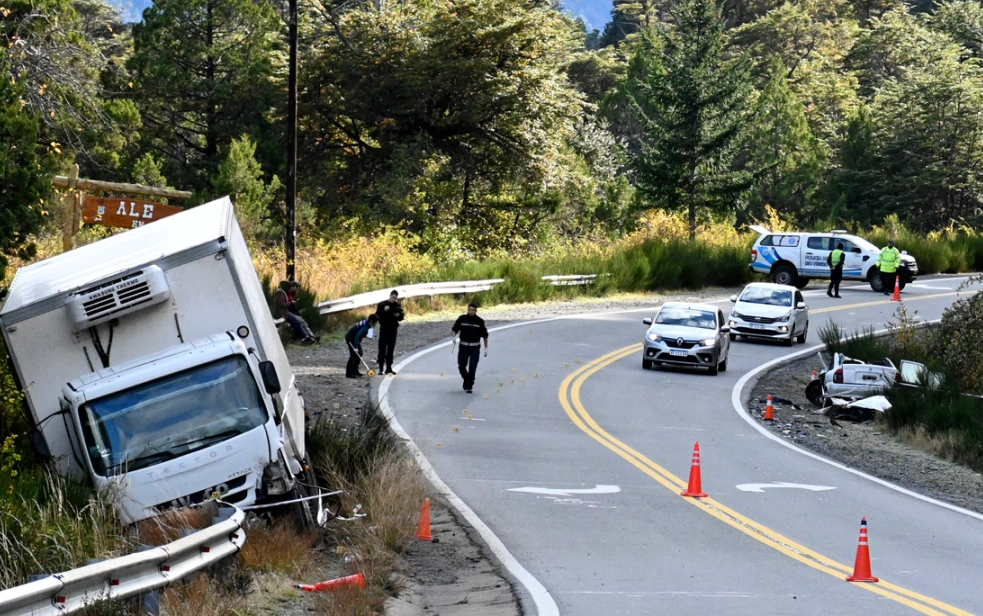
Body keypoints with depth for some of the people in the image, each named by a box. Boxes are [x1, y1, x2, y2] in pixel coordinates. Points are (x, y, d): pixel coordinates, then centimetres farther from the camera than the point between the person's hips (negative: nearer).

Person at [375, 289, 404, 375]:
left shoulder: (397, 305, 7)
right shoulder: (382, 304, -3)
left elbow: (401, 317, 10)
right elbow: (377, 315, -7)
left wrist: (398, 316, -12)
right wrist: (384, 310, -22)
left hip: (393, 329, 3)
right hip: (384, 329, -3)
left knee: (391, 350, 6)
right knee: (382, 349, -7)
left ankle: (388, 368, 10)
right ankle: (381, 368, -6)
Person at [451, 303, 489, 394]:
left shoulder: (480, 321, -2)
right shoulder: (461, 319, -2)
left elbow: (485, 335, 7)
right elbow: (454, 329, 4)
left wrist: (486, 348, 8)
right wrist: (453, 337, -18)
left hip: (475, 348, -1)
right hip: (463, 347, 2)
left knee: (472, 368, -10)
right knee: (461, 366, 5)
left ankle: (469, 386, 1)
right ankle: (466, 380, 34)